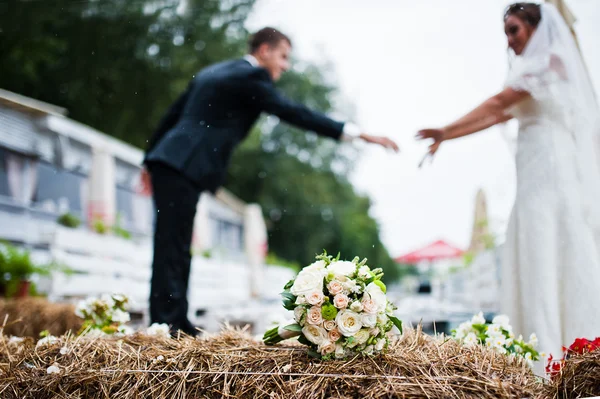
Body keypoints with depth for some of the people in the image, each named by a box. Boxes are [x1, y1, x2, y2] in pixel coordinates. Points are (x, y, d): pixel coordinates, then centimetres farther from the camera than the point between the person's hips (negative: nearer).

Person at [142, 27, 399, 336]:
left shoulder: (212, 72, 22)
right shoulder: (251, 76, -6)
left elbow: (172, 114, 23)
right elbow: (292, 113, -15)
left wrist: (150, 161, 28)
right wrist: (357, 133, -17)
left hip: (168, 162, 10)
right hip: (183, 167, -10)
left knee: (177, 250, 11)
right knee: (172, 249, -9)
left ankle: (177, 323, 16)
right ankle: (166, 323, -6)